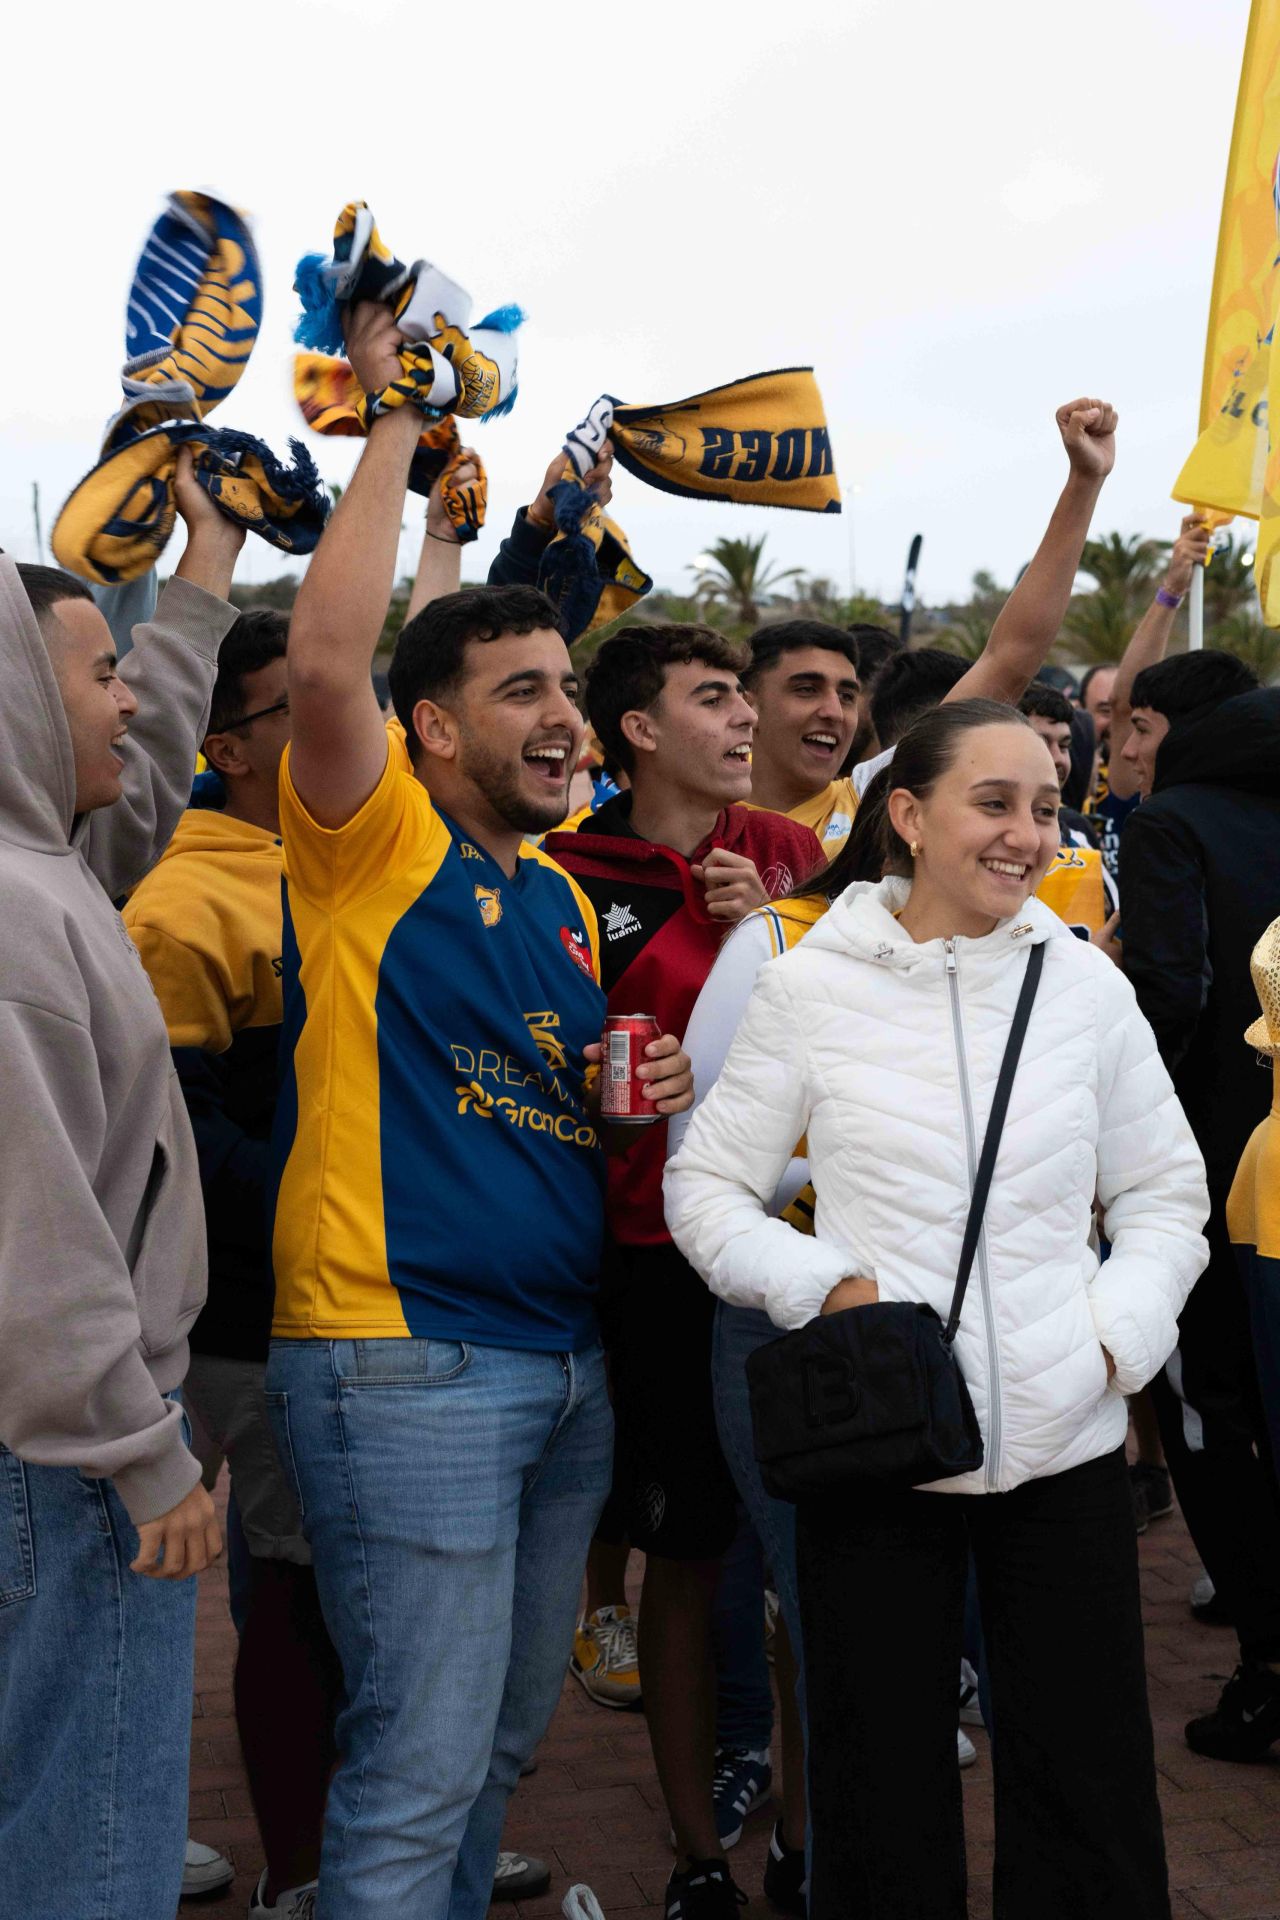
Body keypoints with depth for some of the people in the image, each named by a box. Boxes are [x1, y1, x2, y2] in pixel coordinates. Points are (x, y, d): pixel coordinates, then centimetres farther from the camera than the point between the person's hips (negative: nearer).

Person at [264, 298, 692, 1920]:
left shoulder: (564, 900, 16)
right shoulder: (371, 844, -6)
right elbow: (325, 657, -25)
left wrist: (640, 1092, 5)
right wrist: (395, 428, -15)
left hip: (563, 1359, 8)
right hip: (406, 1362, -8)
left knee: (503, 1744, 18)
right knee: (419, 1768, -5)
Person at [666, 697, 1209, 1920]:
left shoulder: (1085, 983, 5)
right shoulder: (809, 987, -2)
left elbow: (1165, 1194, 12)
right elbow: (703, 1189, 3)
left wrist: (1118, 1335, -3)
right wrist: (822, 1286, -12)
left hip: (1066, 1447, 2)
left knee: (1089, 1792, 7)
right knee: (884, 1798, 9)